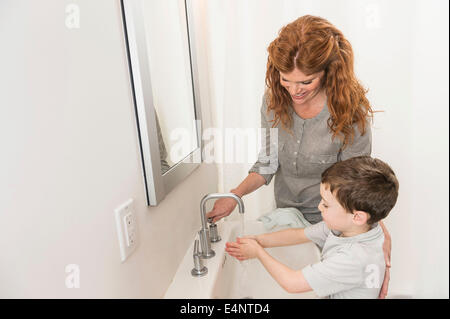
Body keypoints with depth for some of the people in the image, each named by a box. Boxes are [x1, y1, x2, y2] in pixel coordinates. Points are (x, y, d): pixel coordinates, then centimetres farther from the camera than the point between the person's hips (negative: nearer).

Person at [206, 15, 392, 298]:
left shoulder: (351, 113, -25)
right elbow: (268, 162, -6)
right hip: (285, 210, 4)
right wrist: (236, 195, -19)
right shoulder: (274, 100, -14)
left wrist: (382, 236, -27)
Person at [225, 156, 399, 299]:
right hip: (328, 294, 7)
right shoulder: (342, 226, -11)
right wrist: (259, 241, -4)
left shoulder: (355, 258, -33)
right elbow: (299, 234, 3)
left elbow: (292, 283, -27)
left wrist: (258, 251, -14)